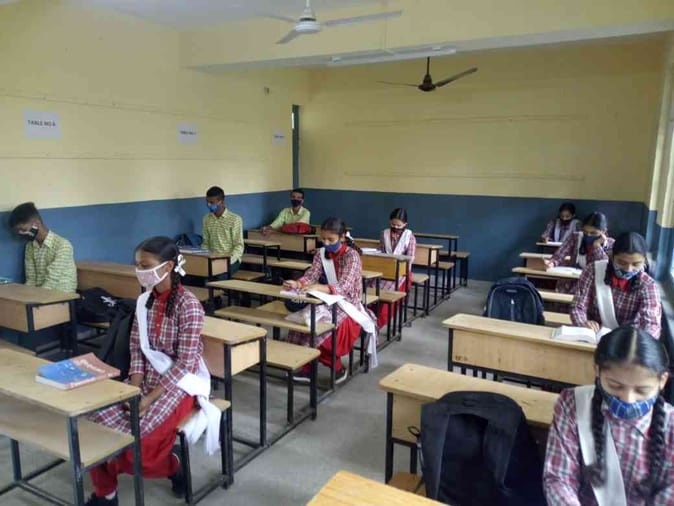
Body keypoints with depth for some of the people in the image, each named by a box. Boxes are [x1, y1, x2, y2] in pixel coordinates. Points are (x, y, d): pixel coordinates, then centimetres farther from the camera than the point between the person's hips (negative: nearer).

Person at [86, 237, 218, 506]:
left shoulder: (188, 305, -19)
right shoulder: (144, 300, 3)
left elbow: (184, 363, -19)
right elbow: (136, 347, 5)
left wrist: (150, 398, -22)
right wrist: (135, 385, -10)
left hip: (180, 382, -6)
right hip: (148, 376, 6)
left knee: (138, 432, -22)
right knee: (100, 415, -14)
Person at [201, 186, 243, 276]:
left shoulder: (235, 219, -7)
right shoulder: (207, 219, 10)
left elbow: (239, 246, -8)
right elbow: (205, 243, 15)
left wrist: (229, 259, -24)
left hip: (230, 260, -4)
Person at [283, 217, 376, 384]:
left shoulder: (352, 256, -15)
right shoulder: (321, 253, 4)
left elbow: (344, 287, -27)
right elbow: (311, 276, -8)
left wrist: (319, 288, -45)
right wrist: (297, 284, -31)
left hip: (347, 304, -5)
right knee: (302, 317, -22)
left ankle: (337, 367, -6)